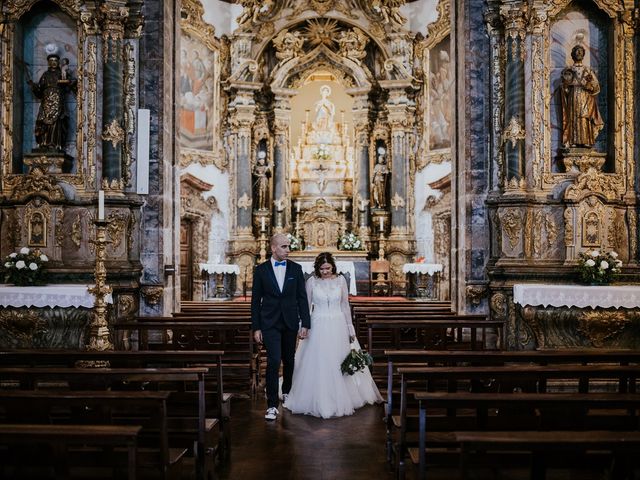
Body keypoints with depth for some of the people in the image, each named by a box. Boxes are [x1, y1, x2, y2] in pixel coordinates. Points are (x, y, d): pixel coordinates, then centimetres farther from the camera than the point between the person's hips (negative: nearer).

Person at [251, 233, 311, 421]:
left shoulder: (296, 269, 3)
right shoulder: (261, 270, -1)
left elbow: (302, 298, 3)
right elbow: (255, 300, 1)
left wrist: (305, 324, -3)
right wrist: (256, 328, -2)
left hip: (290, 323, 2)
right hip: (270, 323, -2)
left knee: (289, 360, 14)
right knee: (274, 361, -12)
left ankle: (287, 392, 38)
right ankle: (272, 405, -6)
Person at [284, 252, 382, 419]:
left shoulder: (340, 280, 1)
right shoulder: (312, 281, -3)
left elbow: (345, 305, 6)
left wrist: (350, 328, 6)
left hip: (338, 326, 1)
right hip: (319, 326, -1)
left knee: (340, 363, 8)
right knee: (318, 364, 0)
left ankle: (340, 399, 24)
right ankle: (320, 400, 13)